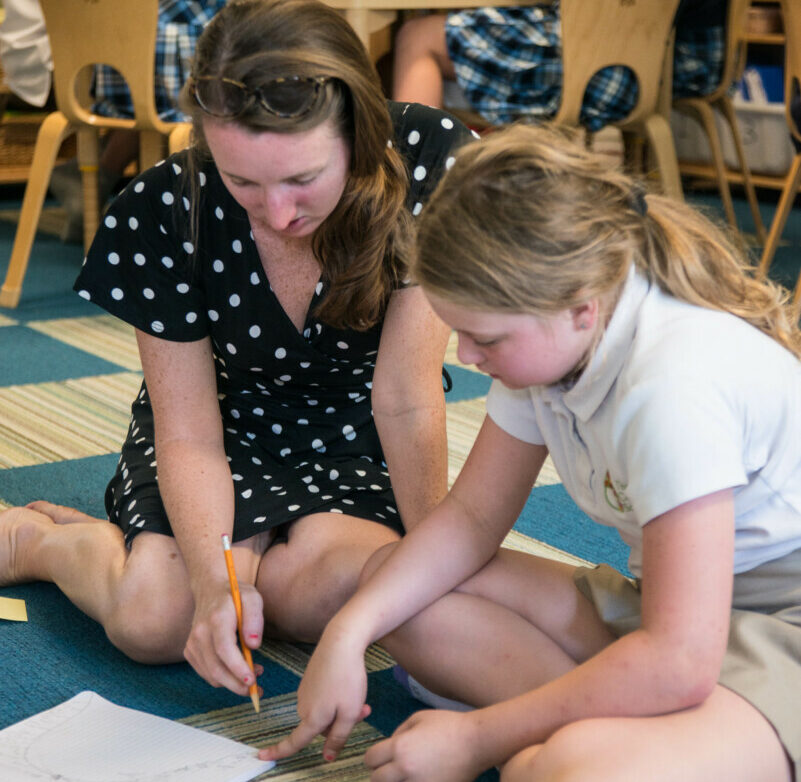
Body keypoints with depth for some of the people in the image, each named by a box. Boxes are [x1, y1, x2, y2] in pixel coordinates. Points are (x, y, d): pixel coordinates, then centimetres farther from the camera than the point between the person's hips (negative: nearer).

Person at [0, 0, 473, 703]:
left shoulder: (433, 162, -27)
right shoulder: (164, 210, -23)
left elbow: (406, 401, -23)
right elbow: (189, 437, -18)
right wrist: (211, 579, -34)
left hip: (357, 436, 1)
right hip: (231, 426, 0)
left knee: (332, 593, -30)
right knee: (156, 618, -26)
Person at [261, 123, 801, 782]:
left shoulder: (675, 383, -29)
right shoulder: (542, 334, -2)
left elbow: (679, 663, -31)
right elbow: (472, 513, 7)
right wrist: (348, 633, -8)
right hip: (660, 604, 10)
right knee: (399, 587, -1)